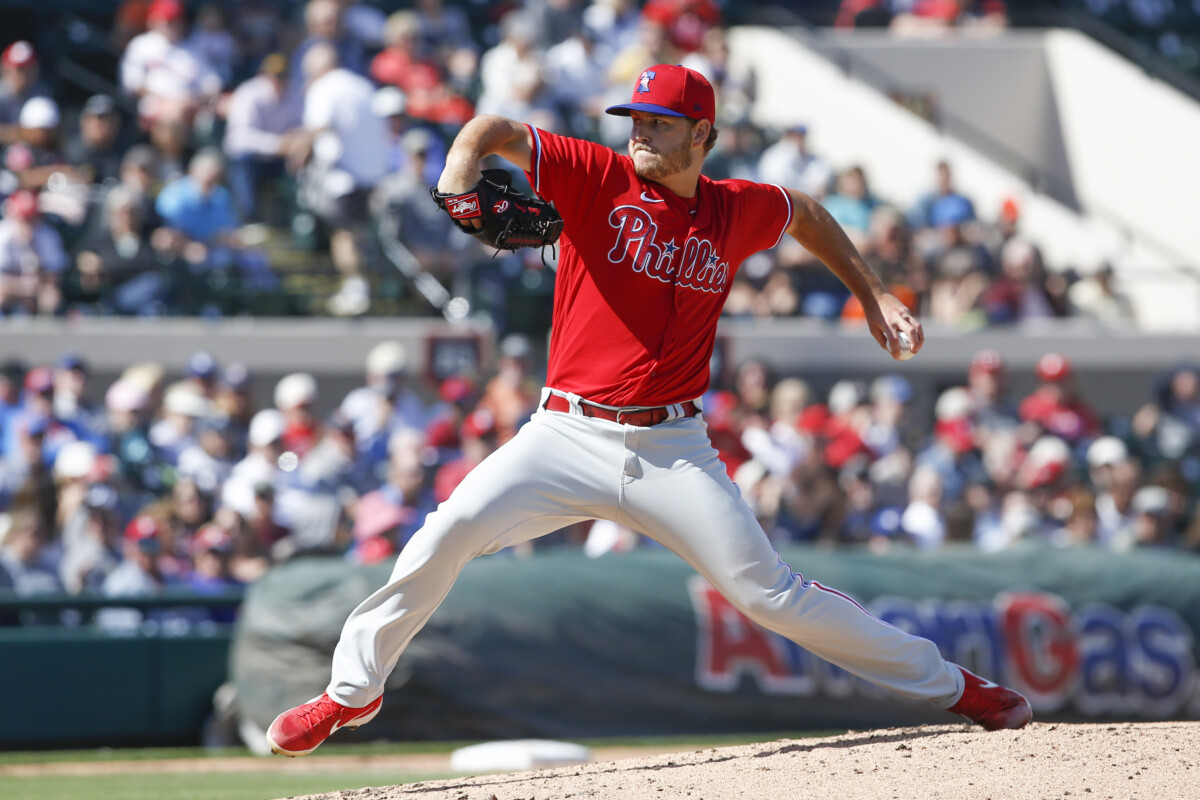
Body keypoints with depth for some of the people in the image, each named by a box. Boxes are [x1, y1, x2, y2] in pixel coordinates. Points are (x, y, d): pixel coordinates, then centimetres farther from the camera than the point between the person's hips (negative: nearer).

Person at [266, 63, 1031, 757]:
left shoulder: (737, 211, 4)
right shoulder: (599, 178, -4)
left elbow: (806, 213, 26)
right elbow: (497, 130, -14)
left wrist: (873, 296, 21)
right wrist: (460, 176, -35)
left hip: (672, 451, 1)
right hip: (567, 437, 0)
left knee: (769, 593, -4)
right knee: (449, 532, -19)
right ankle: (353, 689, -2)